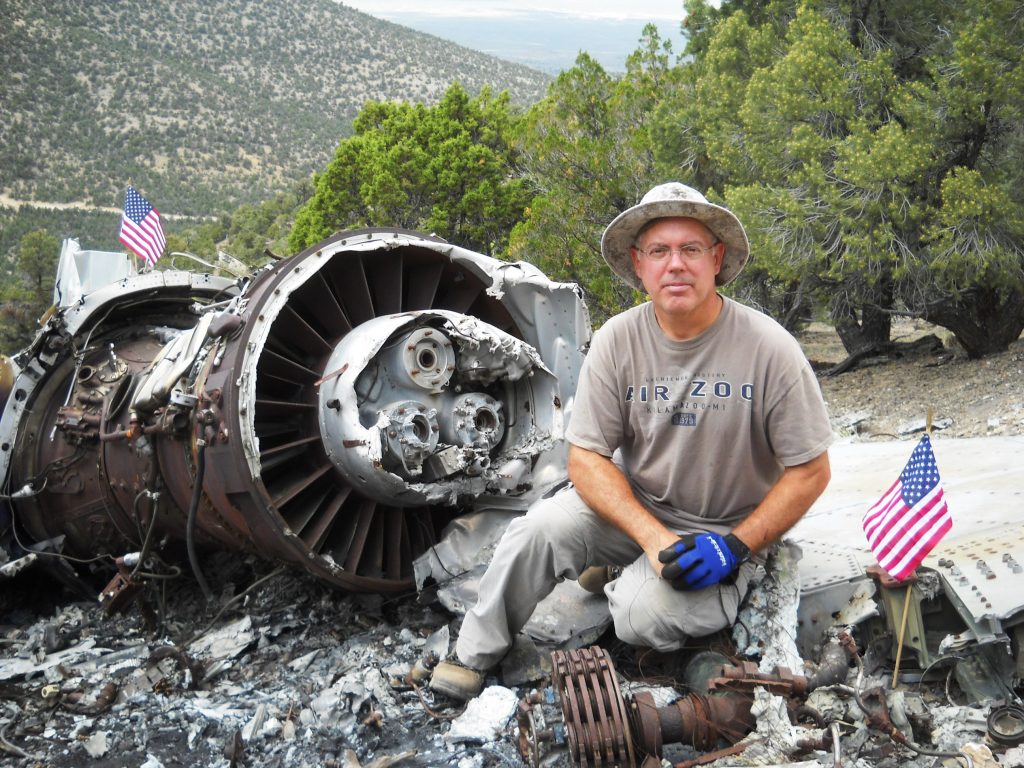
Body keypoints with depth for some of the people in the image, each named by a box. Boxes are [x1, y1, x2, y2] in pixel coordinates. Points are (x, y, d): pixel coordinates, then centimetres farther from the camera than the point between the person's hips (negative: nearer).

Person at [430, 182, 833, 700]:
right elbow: (586, 458, -9)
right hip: (633, 505, 3)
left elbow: (810, 472, -9)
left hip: (723, 531, -2)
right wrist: (654, 538, -24)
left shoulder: (769, 347, -15)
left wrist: (735, 547, -18)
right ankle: (475, 654, -1)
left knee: (645, 616, -28)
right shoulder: (616, 342, -8)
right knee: (539, 530, -24)